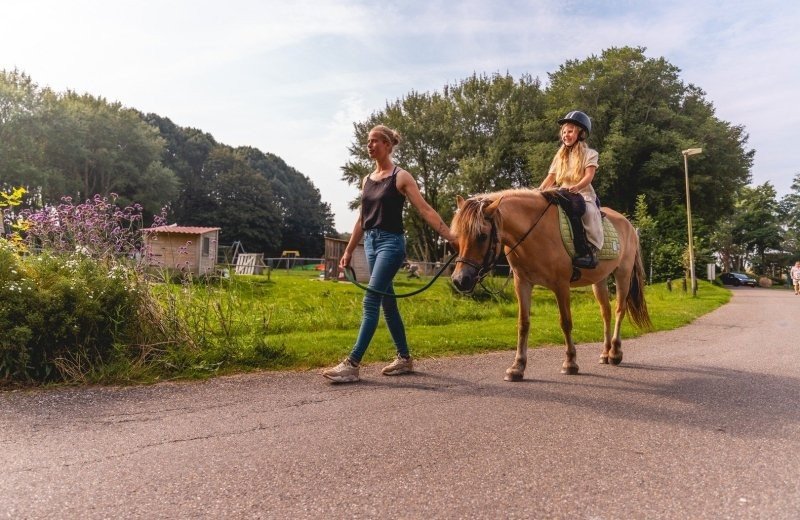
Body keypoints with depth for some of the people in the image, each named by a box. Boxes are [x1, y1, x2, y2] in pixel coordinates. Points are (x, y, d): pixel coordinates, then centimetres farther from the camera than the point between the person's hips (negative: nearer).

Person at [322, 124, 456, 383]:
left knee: (371, 301, -13)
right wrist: (348, 251, 17)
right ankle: (404, 358, 22)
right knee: (387, 302, 10)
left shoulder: (401, 177, -4)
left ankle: (352, 364, -11)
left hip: (391, 243, -7)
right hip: (371, 243, 7)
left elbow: (426, 210, -9)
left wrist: (451, 237, -16)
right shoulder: (367, 180, 14)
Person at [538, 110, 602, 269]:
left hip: (583, 194, -5)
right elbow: (550, 178, 13)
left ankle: (590, 251, -37)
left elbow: (588, 177, -10)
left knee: (575, 207, -38)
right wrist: (538, 191, -7)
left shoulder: (589, 154, 6)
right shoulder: (560, 155, 20)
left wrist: (576, 187, -31)